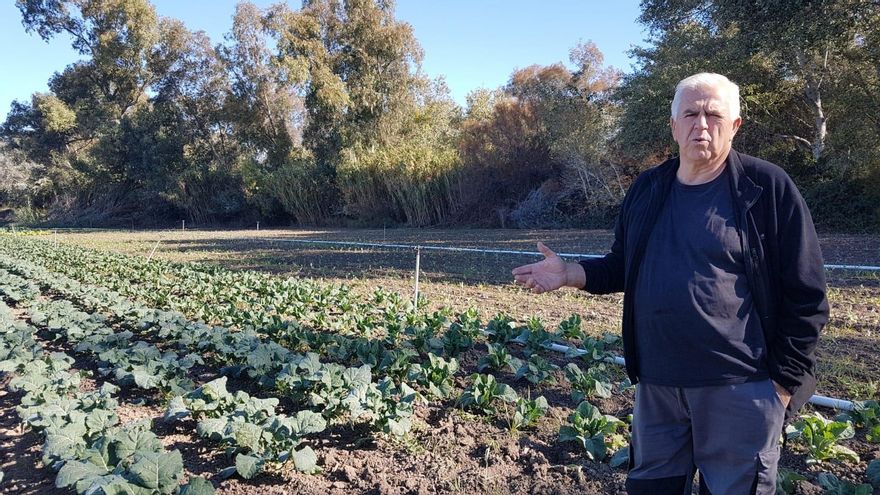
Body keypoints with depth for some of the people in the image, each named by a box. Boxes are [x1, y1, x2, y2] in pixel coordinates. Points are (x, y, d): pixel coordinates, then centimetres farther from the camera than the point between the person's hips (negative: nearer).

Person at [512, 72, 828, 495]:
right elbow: (623, 268, 15)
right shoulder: (646, 190, 7)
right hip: (657, 384, 5)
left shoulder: (768, 189, -7)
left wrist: (785, 381, -7)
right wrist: (570, 274, -2)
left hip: (739, 387, -4)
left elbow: (805, 297, -6)